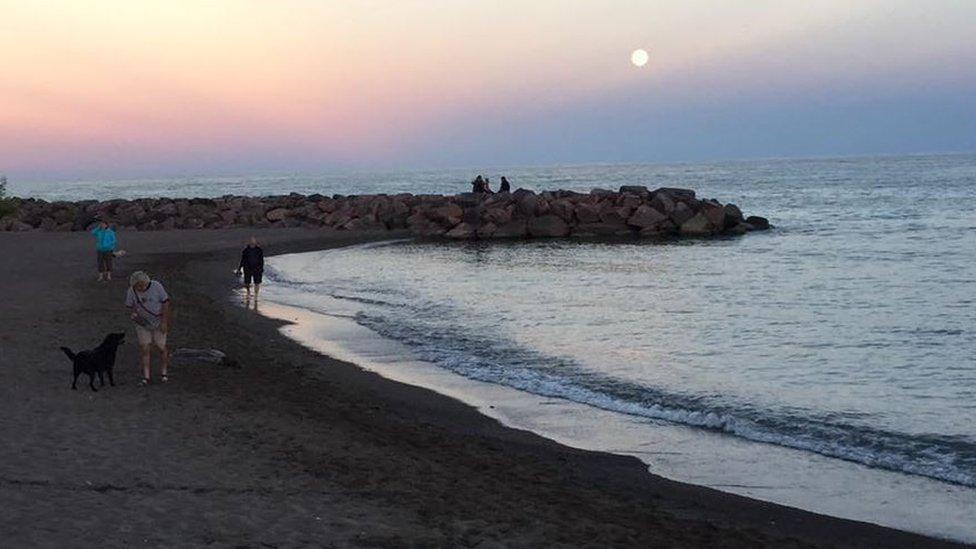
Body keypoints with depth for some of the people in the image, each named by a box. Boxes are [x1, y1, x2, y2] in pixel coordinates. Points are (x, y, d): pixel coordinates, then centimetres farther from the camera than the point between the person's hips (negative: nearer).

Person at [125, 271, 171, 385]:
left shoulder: (156, 286, -18)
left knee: (161, 347, 2)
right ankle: (146, 376, -3)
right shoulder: (132, 291, -11)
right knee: (144, 348, -6)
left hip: (158, 322, -2)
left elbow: (165, 303, -12)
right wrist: (134, 313, -19)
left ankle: (164, 372, 21)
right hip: (142, 323, 2)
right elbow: (130, 305, 4)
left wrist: (164, 322, -14)